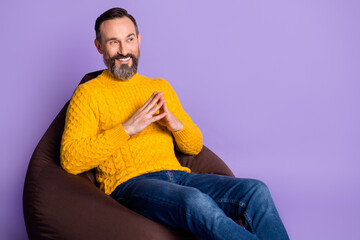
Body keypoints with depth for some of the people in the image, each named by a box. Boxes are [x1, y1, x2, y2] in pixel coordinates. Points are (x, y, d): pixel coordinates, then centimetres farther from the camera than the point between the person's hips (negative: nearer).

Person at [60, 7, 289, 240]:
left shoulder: (161, 87, 23)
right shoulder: (88, 93, 7)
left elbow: (195, 146, 22)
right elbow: (70, 160, -5)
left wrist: (174, 123, -2)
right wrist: (127, 128, -12)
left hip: (176, 174, 5)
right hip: (129, 183, -5)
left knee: (256, 191, -21)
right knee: (195, 201, -36)